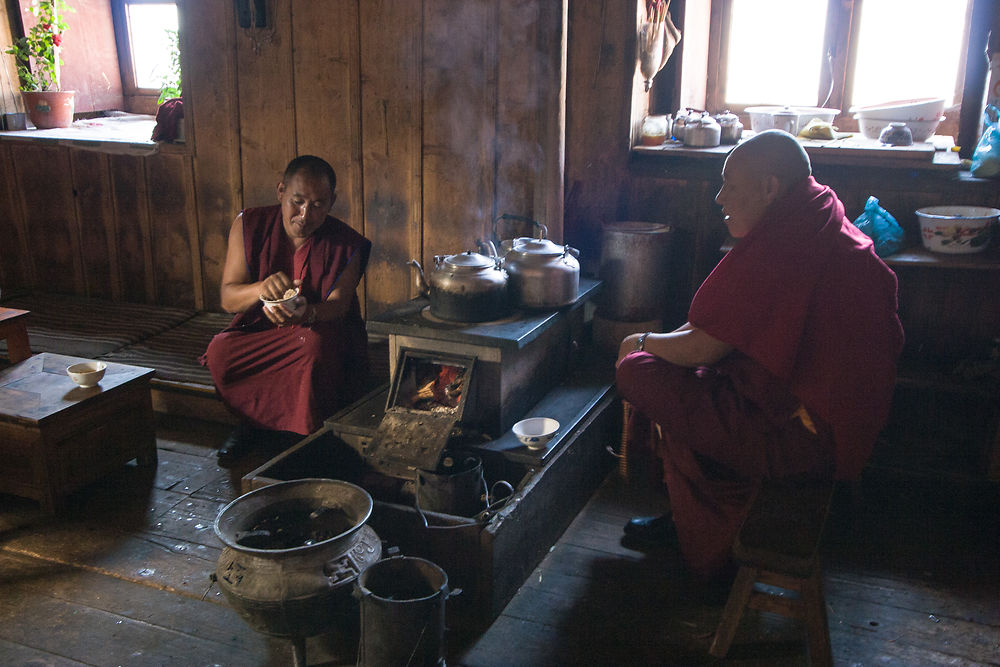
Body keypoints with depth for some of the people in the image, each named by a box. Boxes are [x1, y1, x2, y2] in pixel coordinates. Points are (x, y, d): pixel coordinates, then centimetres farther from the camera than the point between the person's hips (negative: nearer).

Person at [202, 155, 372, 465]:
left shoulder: (345, 244, -9)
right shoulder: (249, 225, -5)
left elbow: (338, 305, -18)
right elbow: (227, 298, -8)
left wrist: (307, 313, -43)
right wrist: (261, 289, -32)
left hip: (323, 333, -2)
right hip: (260, 332, 2)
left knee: (315, 342, -37)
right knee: (220, 352, -27)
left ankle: (309, 437, -14)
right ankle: (253, 423, 1)